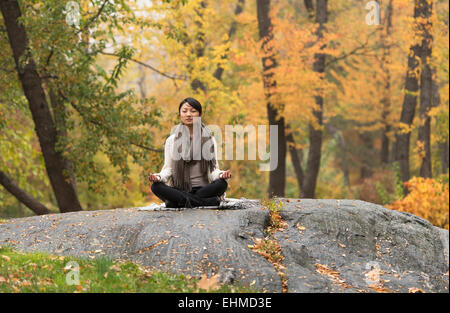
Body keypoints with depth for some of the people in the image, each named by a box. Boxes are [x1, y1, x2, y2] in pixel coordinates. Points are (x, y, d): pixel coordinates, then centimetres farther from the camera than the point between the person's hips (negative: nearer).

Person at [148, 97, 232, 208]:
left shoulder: (209, 140, 10)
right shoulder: (172, 140, 12)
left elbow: (213, 169, 6)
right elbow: (168, 168, 8)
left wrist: (221, 174, -18)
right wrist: (160, 176, -16)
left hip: (202, 189, 0)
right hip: (178, 190, 1)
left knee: (222, 183, -31)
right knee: (156, 186, -30)